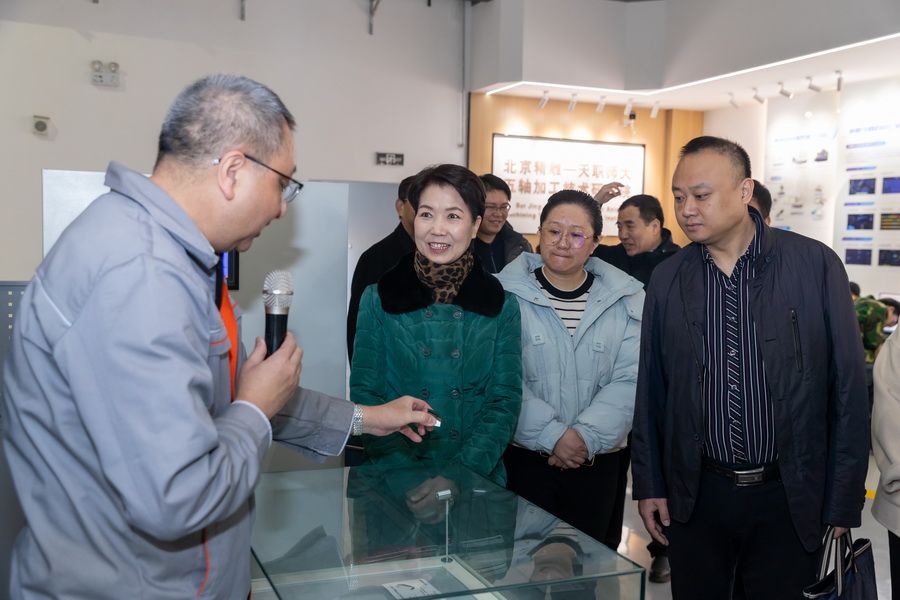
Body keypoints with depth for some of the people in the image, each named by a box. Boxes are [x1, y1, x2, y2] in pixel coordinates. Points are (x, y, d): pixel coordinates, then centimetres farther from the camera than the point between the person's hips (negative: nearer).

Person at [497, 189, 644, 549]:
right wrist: (553, 436, -16)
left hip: (598, 460, 2)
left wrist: (587, 435, -16)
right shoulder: (508, 294, -5)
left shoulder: (626, 300, 2)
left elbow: (629, 379, -5)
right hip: (524, 456, -2)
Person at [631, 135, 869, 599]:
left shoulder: (816, 265, -7)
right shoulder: (667, 278, 0)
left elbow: (848, 388, -4)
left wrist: (844, 502, -4)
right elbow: (649, 390, 5)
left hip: (789, 497, -2)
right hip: (694, 495, 2)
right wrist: (648, 485, 6)